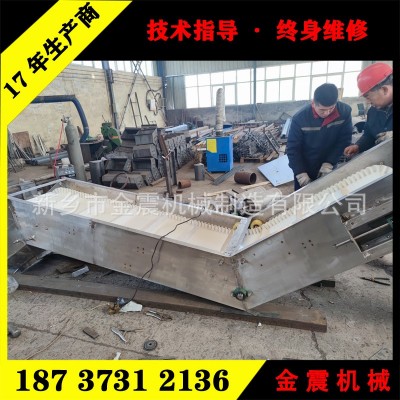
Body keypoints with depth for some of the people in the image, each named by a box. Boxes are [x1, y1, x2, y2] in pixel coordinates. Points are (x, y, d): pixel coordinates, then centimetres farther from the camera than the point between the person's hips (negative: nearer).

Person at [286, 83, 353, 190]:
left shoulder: (345, 111, -16)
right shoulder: (300, 118, -22)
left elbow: (344, 139, -8)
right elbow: (292, 148, -17)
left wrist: (329, 163, -17)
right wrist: (300, 173, -22)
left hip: (328, 168, 2)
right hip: (305, 168, -2)